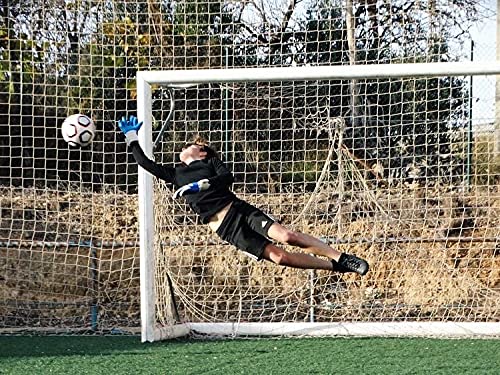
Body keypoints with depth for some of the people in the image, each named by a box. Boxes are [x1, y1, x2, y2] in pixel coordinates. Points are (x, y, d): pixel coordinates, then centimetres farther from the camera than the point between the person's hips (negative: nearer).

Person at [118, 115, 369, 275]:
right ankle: (335, 267, -12)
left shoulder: (210, 163, 16)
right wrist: (131, 136, 19)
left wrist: (201, 185, -15)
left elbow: (227, 177, -4)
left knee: (287, 236, -20)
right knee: (278, 256, -18)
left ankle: (341, 259, -13)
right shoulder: (176, 175, 23)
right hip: (224, 228, 0)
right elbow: (144, 162, 20)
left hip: (238, 209, 0)